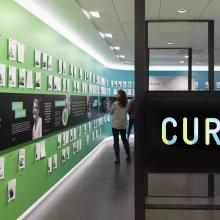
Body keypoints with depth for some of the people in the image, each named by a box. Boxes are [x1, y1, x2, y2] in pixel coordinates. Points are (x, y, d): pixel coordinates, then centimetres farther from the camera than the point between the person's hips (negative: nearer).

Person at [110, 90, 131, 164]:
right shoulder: (126, 104, -2)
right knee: (124, 140, 18)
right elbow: (126, 111, 7)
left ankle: (117, 158, 5)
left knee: (116, 141, 4)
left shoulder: (115, 104, -14)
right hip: (123, 125, 4)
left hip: (115, 125, -4)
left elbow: (111, 113, -2)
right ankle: (128, 156, 25)